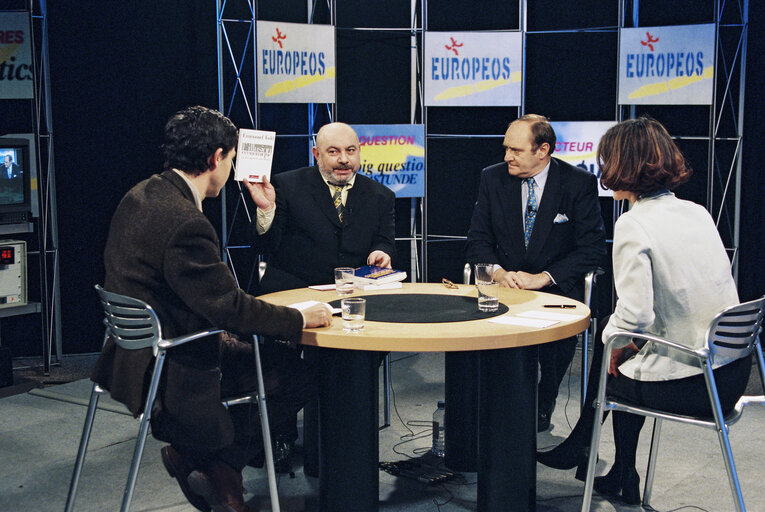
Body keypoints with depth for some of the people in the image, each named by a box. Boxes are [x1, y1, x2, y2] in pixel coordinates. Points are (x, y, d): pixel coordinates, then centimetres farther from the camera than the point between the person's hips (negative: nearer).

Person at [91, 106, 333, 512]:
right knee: (295, 379, -3)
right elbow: (230, 307, -24)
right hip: (167, 379, -10)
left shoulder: (139, 196, 4)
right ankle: (206, 461, 8)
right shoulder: (185, 223, -27)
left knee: (259, 355, 19)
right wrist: (302, 319, -12)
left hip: (132, 354, 10)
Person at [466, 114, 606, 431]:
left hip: (555, 289, -2)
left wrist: (541, 278, -19)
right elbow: (478, 239, 6)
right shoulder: (493, 178, 5)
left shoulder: (579, 183, -4)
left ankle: (541, 411, -7)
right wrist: (498, 272, -15)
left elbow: (592, 248, -8)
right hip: (504, 287, 2)